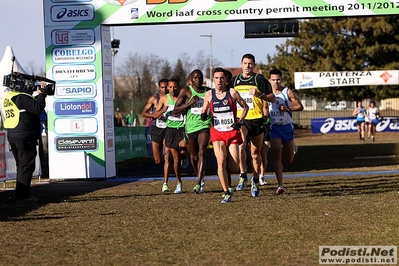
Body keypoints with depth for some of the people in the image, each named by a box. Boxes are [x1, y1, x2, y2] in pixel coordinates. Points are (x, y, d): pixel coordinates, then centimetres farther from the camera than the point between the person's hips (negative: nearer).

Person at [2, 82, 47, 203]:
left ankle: (21, 194, 19)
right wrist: (41, 94, -8)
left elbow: (32, 104, 23)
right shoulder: (22, 97, -14)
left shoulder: (9, 97, 16)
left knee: (22, 165, 16)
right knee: (27, 165, -7)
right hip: (25, 137, -10)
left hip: (12, 137, 10)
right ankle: (23, 195, -10)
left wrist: (39, 95, 12)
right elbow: (37, 108, -20)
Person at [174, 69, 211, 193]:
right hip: (190, 126, 1)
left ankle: (198, 183, -23)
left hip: (204, 125, -1)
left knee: (202, 153, -18)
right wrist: (190, 103, -15)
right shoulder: (186, 91, -1)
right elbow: (176, 111, -4)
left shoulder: (209, 92, 6)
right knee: (193, 156, 12)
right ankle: (200, 177, 37)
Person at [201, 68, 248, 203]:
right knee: (221, 162, -19)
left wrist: (240, 121, -3)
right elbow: (204, 110, 17)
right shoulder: (209, 95, 3)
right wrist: (204, 115, -6)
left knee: (234, 168, -3)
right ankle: (227, 193, -10)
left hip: (232, 132, 0)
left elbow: (245, 107, 9)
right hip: (217, 132, 0)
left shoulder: (232, 93, -3)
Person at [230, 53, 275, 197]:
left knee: (255, 153, 4)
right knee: (241, 144, -23)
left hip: (256, 120, -1)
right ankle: (242, 176, -9)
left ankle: (255, 182, 19)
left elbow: (273, 98, -1)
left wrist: (259, 94, -17)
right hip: (240, 119, 1)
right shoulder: (234, 80, 11)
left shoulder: (259, 79, 0)